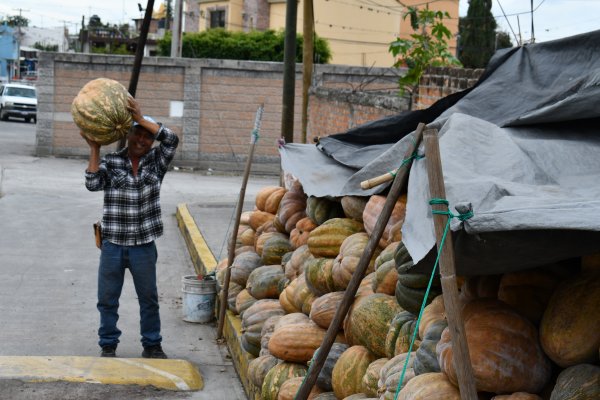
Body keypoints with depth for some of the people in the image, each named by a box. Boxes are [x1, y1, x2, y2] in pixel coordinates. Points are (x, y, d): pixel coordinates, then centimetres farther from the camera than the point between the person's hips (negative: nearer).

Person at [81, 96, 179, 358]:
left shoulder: (156, 162, 1)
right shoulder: (110, 162, 0)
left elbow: (171, 140, -15)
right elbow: (93, 184, -15)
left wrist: (141, 118, -20)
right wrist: (94, 149, -15)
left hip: (144, 246, 0)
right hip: (113, 245, 0)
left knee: (149, 298, 11)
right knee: (108, 298, 8)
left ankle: (152, 345, 26)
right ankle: (108, 345, 23)